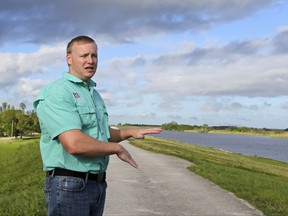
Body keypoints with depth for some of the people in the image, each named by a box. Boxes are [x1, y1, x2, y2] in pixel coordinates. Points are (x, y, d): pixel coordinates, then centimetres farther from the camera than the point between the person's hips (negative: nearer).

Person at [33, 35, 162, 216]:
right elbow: (74, 144, -27)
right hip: (68, 185, -8)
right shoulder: (57, 92, -15)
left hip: (98, 184, 8)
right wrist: (118, 149, -13)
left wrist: (130, 132, 11)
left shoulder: (94, 94, 15)